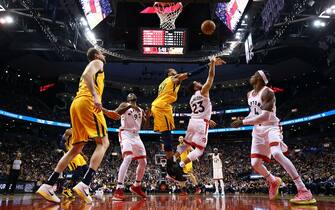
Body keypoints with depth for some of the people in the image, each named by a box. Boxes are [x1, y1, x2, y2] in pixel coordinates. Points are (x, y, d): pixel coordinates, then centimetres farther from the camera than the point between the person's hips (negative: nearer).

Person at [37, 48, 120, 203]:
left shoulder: (91, 67, 36)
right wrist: (96, 96, -26)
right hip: (87, 102, -9)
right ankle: (84, 185, -24)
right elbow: (86, 75, -13)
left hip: (76, 104, 9)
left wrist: (107, 112, 38)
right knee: (103, 143, -10)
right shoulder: (97, 62, 10)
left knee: (77, 148, 8)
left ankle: (47, 186, 2)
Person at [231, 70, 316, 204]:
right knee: (255, 163, 2)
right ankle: (273, 182, 31)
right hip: (258, 130, 8)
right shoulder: (250, 94, 9)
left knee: (277, 154, -33)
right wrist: (243, 120, 4)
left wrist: (243, 122, -24)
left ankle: (304, 191, -30)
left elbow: (265, 117, -26)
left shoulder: (267, 92, -17)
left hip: (271, 127, -8)